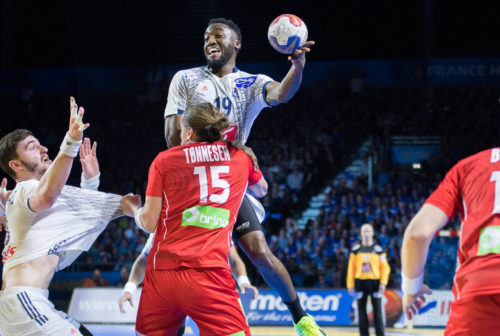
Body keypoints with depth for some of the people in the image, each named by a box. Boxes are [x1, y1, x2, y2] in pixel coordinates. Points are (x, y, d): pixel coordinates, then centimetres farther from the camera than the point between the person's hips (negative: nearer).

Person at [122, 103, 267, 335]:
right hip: (209, 271, -1)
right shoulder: (240, 157, 13)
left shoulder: (164, 159, 8)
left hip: (162, 271, 1)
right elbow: (261, 190, 35)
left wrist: (133, 210, 26)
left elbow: (149, 223, 5)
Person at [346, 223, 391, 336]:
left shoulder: (378, 249, 3)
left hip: (375, 282, -1)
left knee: (377, 310, -2)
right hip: (360, 282, 1)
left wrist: (383, 283, -9)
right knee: (361, 311, 4)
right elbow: (351, 268, 6)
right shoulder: (355, 249, 5)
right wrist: (350, 284, 1)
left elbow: (385, 268, 2)